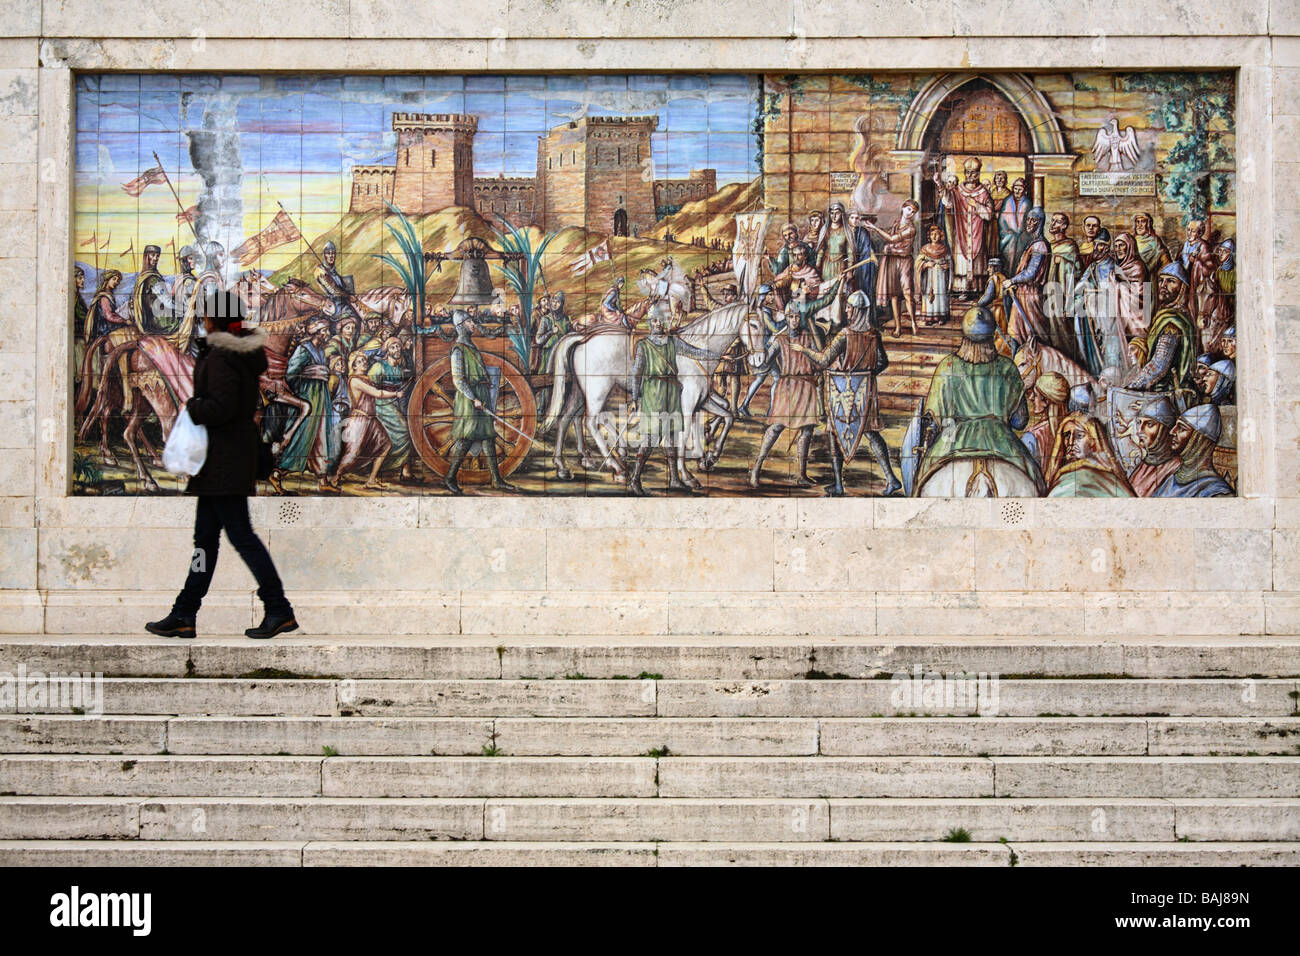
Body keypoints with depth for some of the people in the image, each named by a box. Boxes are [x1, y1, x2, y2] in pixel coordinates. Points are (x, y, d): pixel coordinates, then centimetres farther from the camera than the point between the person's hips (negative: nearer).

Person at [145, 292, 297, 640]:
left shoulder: (220, 358, -16)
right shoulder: (246, 354, 13)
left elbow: (221, 407, -24)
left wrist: (191, 408, -8)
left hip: (223, 460, -10)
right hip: (237, 453, 10)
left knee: (240, 534, -7)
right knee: (205, 536, 11)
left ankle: (280, 610, -4)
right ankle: (184, 615, 15)